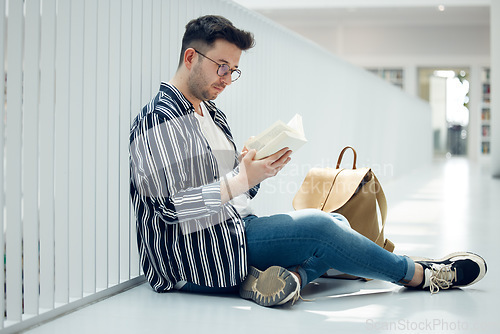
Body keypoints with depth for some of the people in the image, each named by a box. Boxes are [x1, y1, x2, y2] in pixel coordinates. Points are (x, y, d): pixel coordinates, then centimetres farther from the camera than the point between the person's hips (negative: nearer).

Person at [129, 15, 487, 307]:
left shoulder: (212, 114, 18)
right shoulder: (158, 119, -13)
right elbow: (169, 206, -22)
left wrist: (253, 166, -5)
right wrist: (241, 179, -22)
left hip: (234, 227, 10)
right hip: (196, 251, -10)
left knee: (337, 222, 2)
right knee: (316, 227, -18)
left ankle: (289, 276, -29)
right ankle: (419, 274, 1)